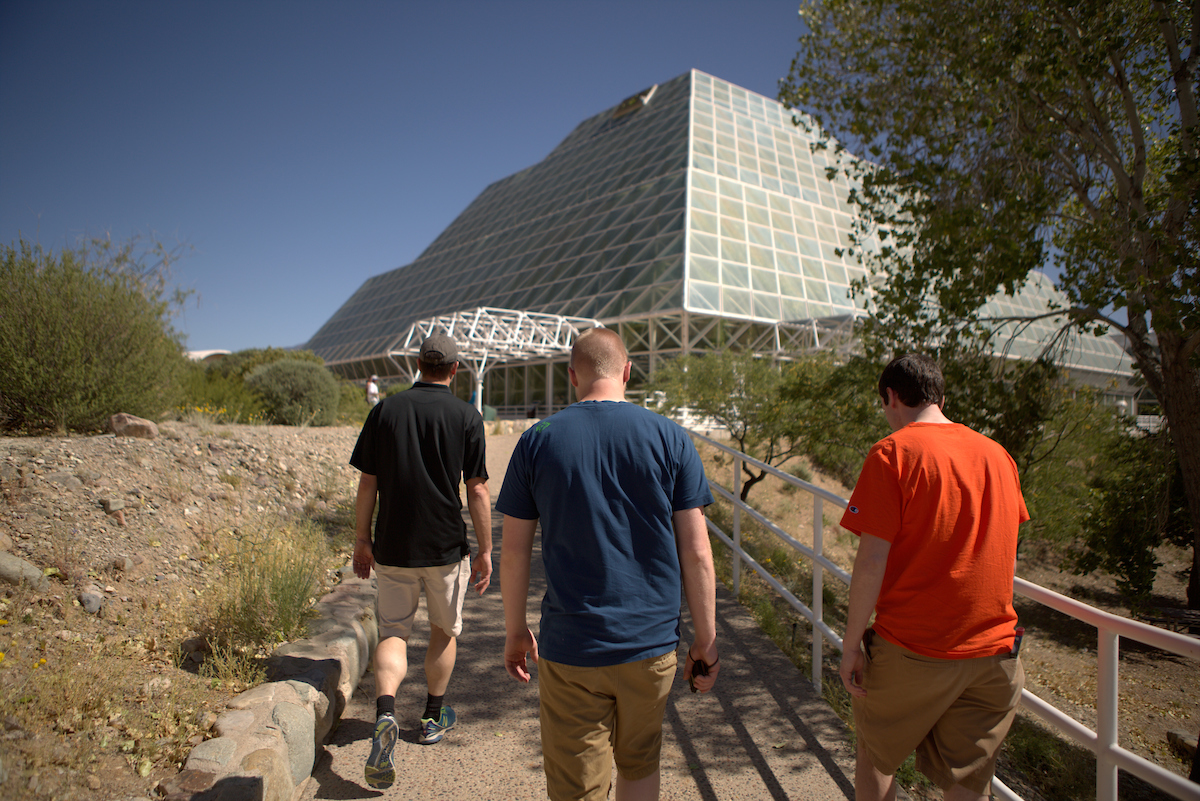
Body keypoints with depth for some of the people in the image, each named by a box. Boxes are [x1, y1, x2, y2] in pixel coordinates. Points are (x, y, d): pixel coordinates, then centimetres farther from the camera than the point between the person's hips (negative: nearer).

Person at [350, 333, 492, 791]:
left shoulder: (385, 410, -1)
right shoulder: (466, 417, -6)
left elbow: (367, 483, 0)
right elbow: (477, 490, -8)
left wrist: (361, 540, 10)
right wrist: (485, 551, 0)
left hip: (392, 547, 1)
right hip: (446, 546, -1)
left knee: (393, 632, 12)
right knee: (444, 630, 19)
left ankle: (385, 714, -10)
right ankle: (433, 717, 33)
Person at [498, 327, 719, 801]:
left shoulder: (537, 441, -4)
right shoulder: (670, 438, -5)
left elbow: (513, 552, -1)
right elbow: (695, 552, -5)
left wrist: (514, 631, 12)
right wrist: (706, 641, 4)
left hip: (569, 649, -1)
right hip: (652, 643, 2)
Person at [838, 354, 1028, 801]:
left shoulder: (893, 453, -13)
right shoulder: (997, 454, 5)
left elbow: (871, 562, -16)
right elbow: (1006, 556, 17)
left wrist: (851, 645, -8)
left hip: (911, 650, -5)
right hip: (994, 649, 5)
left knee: (875, 762, 17)